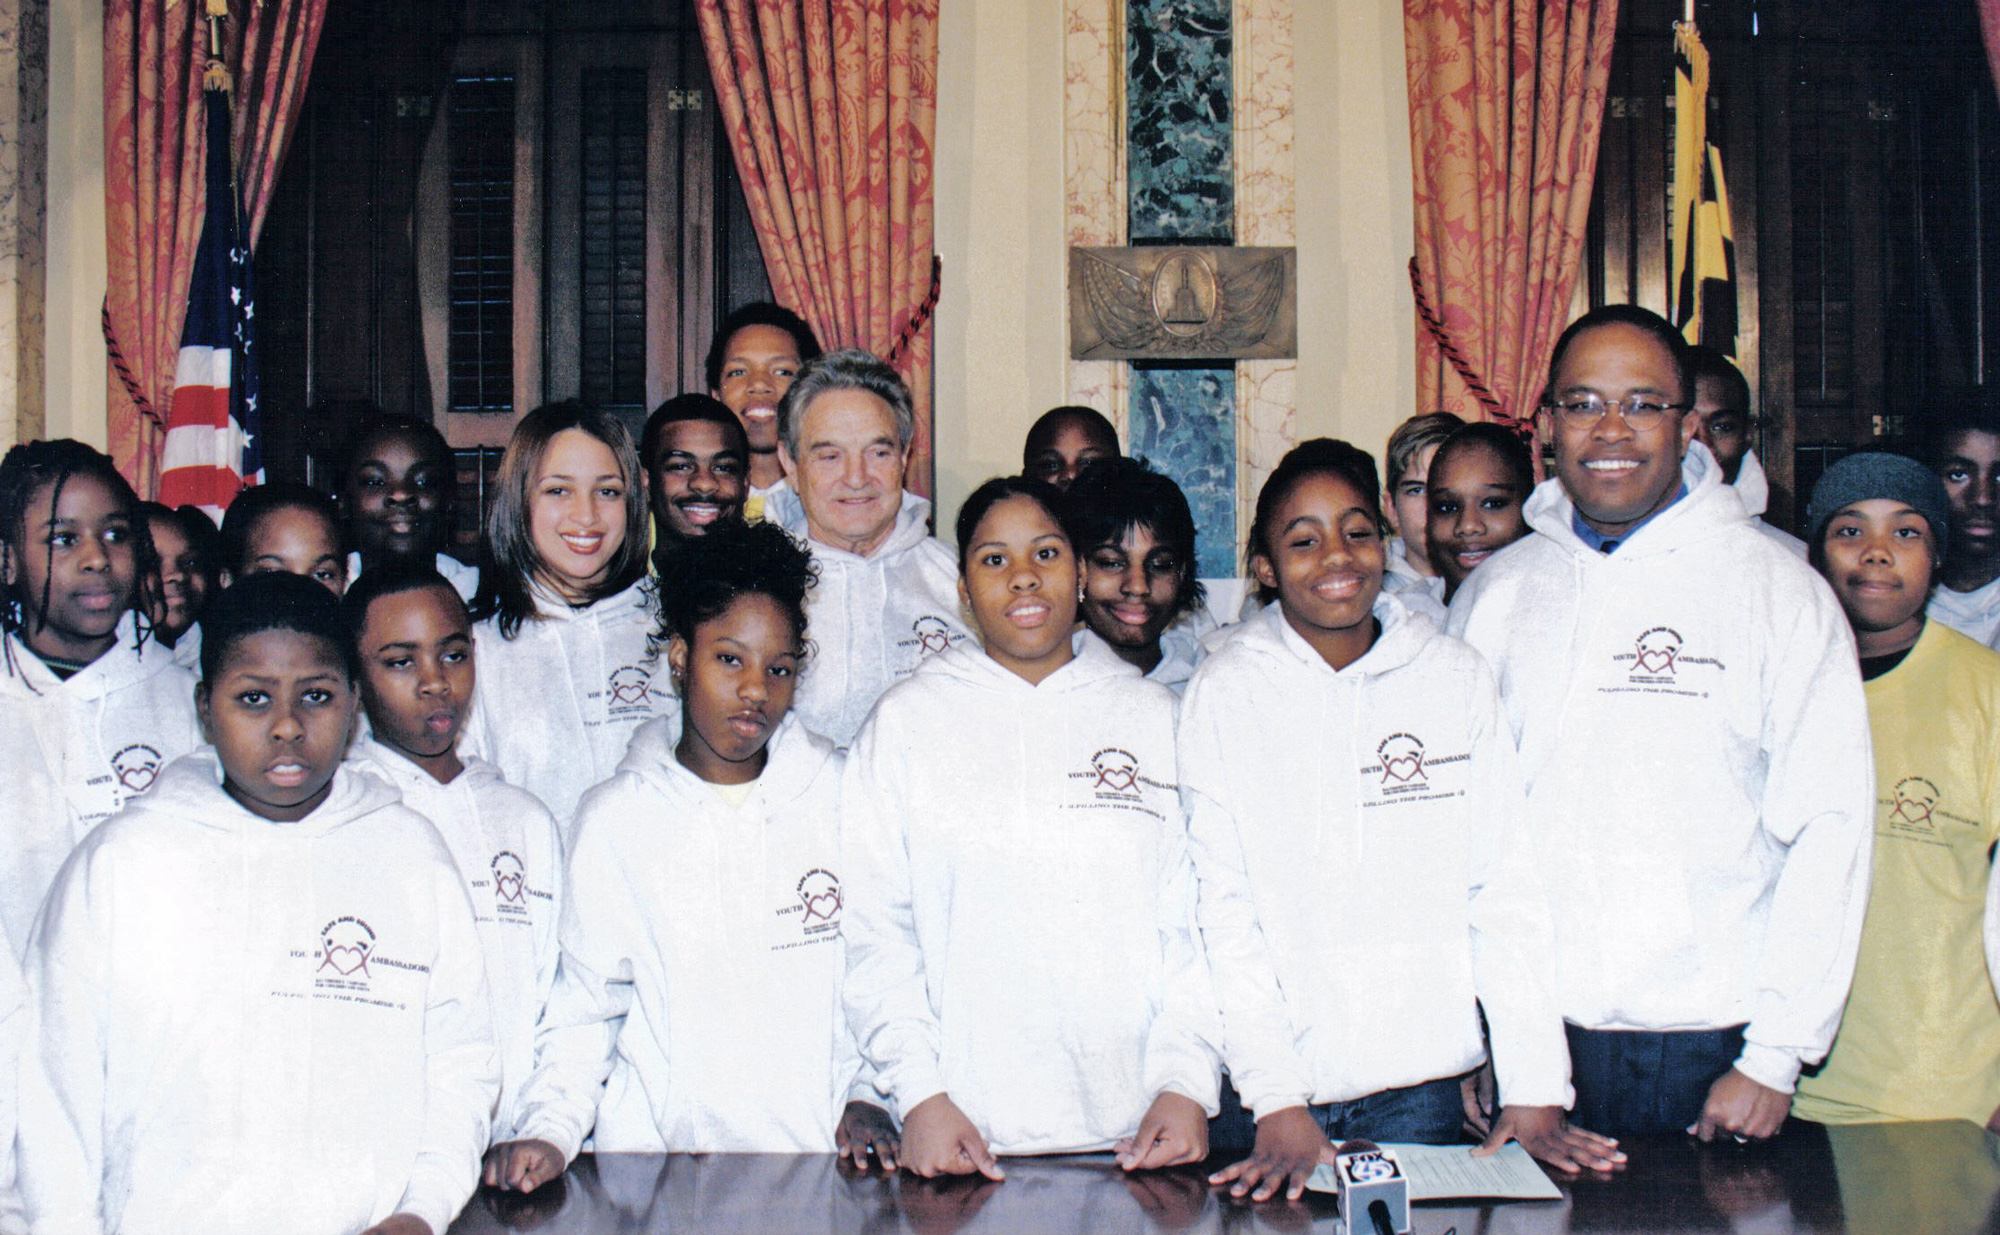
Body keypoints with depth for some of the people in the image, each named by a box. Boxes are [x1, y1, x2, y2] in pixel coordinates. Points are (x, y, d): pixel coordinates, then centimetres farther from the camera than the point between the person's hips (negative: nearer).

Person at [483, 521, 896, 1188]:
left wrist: (865, 1096, 4)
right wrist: (551, 1129, -3)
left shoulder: (838, 795, 9)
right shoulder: (617, 817, 6)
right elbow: (584, 1001, 10)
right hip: (659, 1151, 0)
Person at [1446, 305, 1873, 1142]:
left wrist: (1775, 1057, -9)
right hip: (1528, 1036, 3)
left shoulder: (1781, 590, -2)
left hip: (1705, 1044, -2)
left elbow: (1827, 830, -5)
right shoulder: (1492, 594, 8)